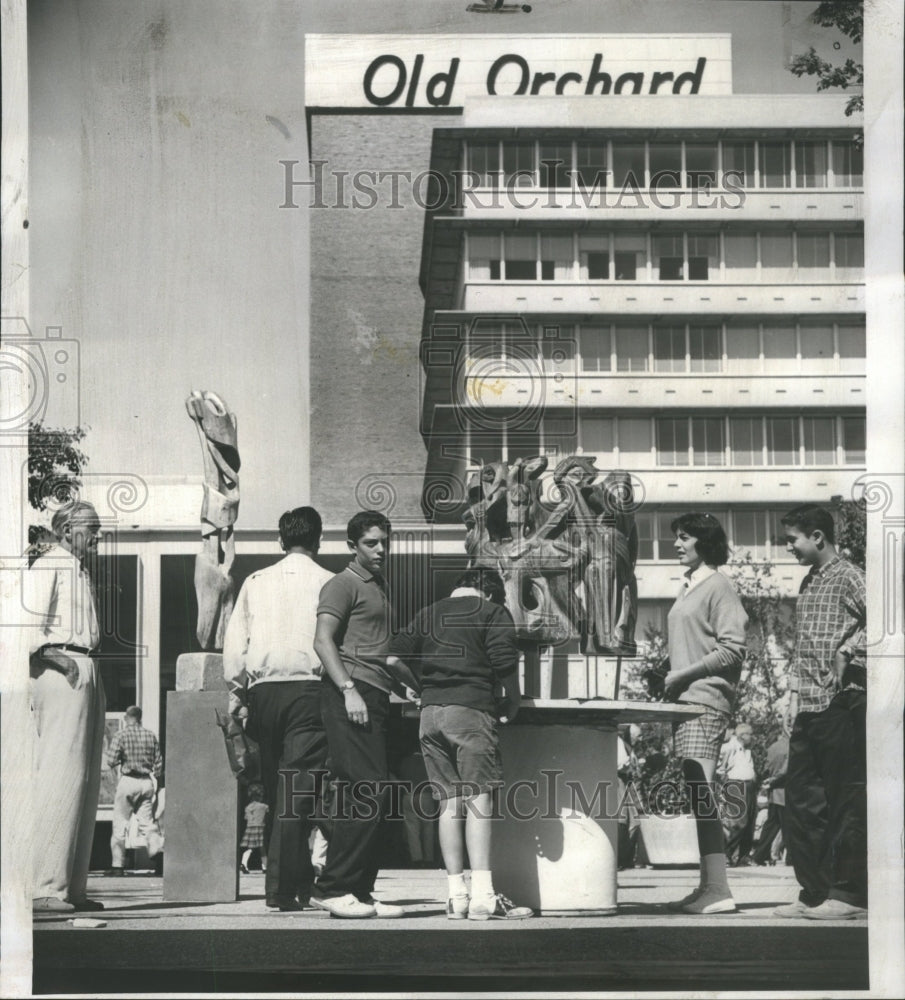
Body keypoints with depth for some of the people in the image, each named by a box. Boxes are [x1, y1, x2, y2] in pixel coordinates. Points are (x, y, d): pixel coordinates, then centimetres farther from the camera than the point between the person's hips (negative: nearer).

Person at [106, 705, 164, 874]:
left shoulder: (121, 735, -7)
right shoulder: (150, 736, 6)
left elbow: (111, 761, -11)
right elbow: (158, 764, 8)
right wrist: (155, 786, 17)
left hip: (128, 781, -3)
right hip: (147, 782, 4)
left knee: (120, 825, 4)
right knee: (147, 823, 9)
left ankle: (118, 865, 4)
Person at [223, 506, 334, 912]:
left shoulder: (255, 582, 12)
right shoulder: (326, 582, 2)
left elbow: (234, 643, 10)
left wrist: (236, 696, 14)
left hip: (263, 691, 4)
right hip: (309, 687, -4)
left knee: (274, 790, 12)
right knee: (298, 789, -6)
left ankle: (300, 881, 17)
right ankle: (281, 888, -14)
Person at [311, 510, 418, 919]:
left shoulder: (378, 587, 26)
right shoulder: (344, 584, -2)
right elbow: (323, 641, -12)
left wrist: (414, 683, 32)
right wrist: (349, 690, -20)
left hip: (374, 698, 9)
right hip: (352, 696, -9)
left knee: (372, 797, 6)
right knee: (369, 791, -16)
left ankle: (358, 891, 8)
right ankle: (333, 888, -15)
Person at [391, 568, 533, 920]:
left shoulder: (426, 614, 19)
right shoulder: (493, 613, 4)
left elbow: (399, 653, 14)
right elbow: (504, 662, -8)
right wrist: (511, 702, 5)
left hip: (430, 712, 5)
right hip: (471, 708, -5)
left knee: (448, 801, 6)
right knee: (479, 797, -9)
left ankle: (457, 894, 3)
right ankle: (482, 895, -17)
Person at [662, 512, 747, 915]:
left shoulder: (718, 587, -7)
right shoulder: (689, 587, 21)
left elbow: (732, 650, -13)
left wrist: (684, 674, -14)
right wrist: (672, 679, 13)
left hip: (706, 701, -9)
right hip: (685, 701, 9)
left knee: (700, 790, -14)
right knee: (697, 795, 7)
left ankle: (717, 889, -17)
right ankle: (708, 887, 9)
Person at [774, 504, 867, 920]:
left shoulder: (849, 578, -6)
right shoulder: (808, 584, 19)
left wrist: (850, 650, -22)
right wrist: (795, 693, 15)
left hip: (840, 704, -9)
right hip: (809, 708, 9)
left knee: (847, 801, -4)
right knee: (802, 802, 8)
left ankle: (850, 895, 0)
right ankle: (814, 893, 15)